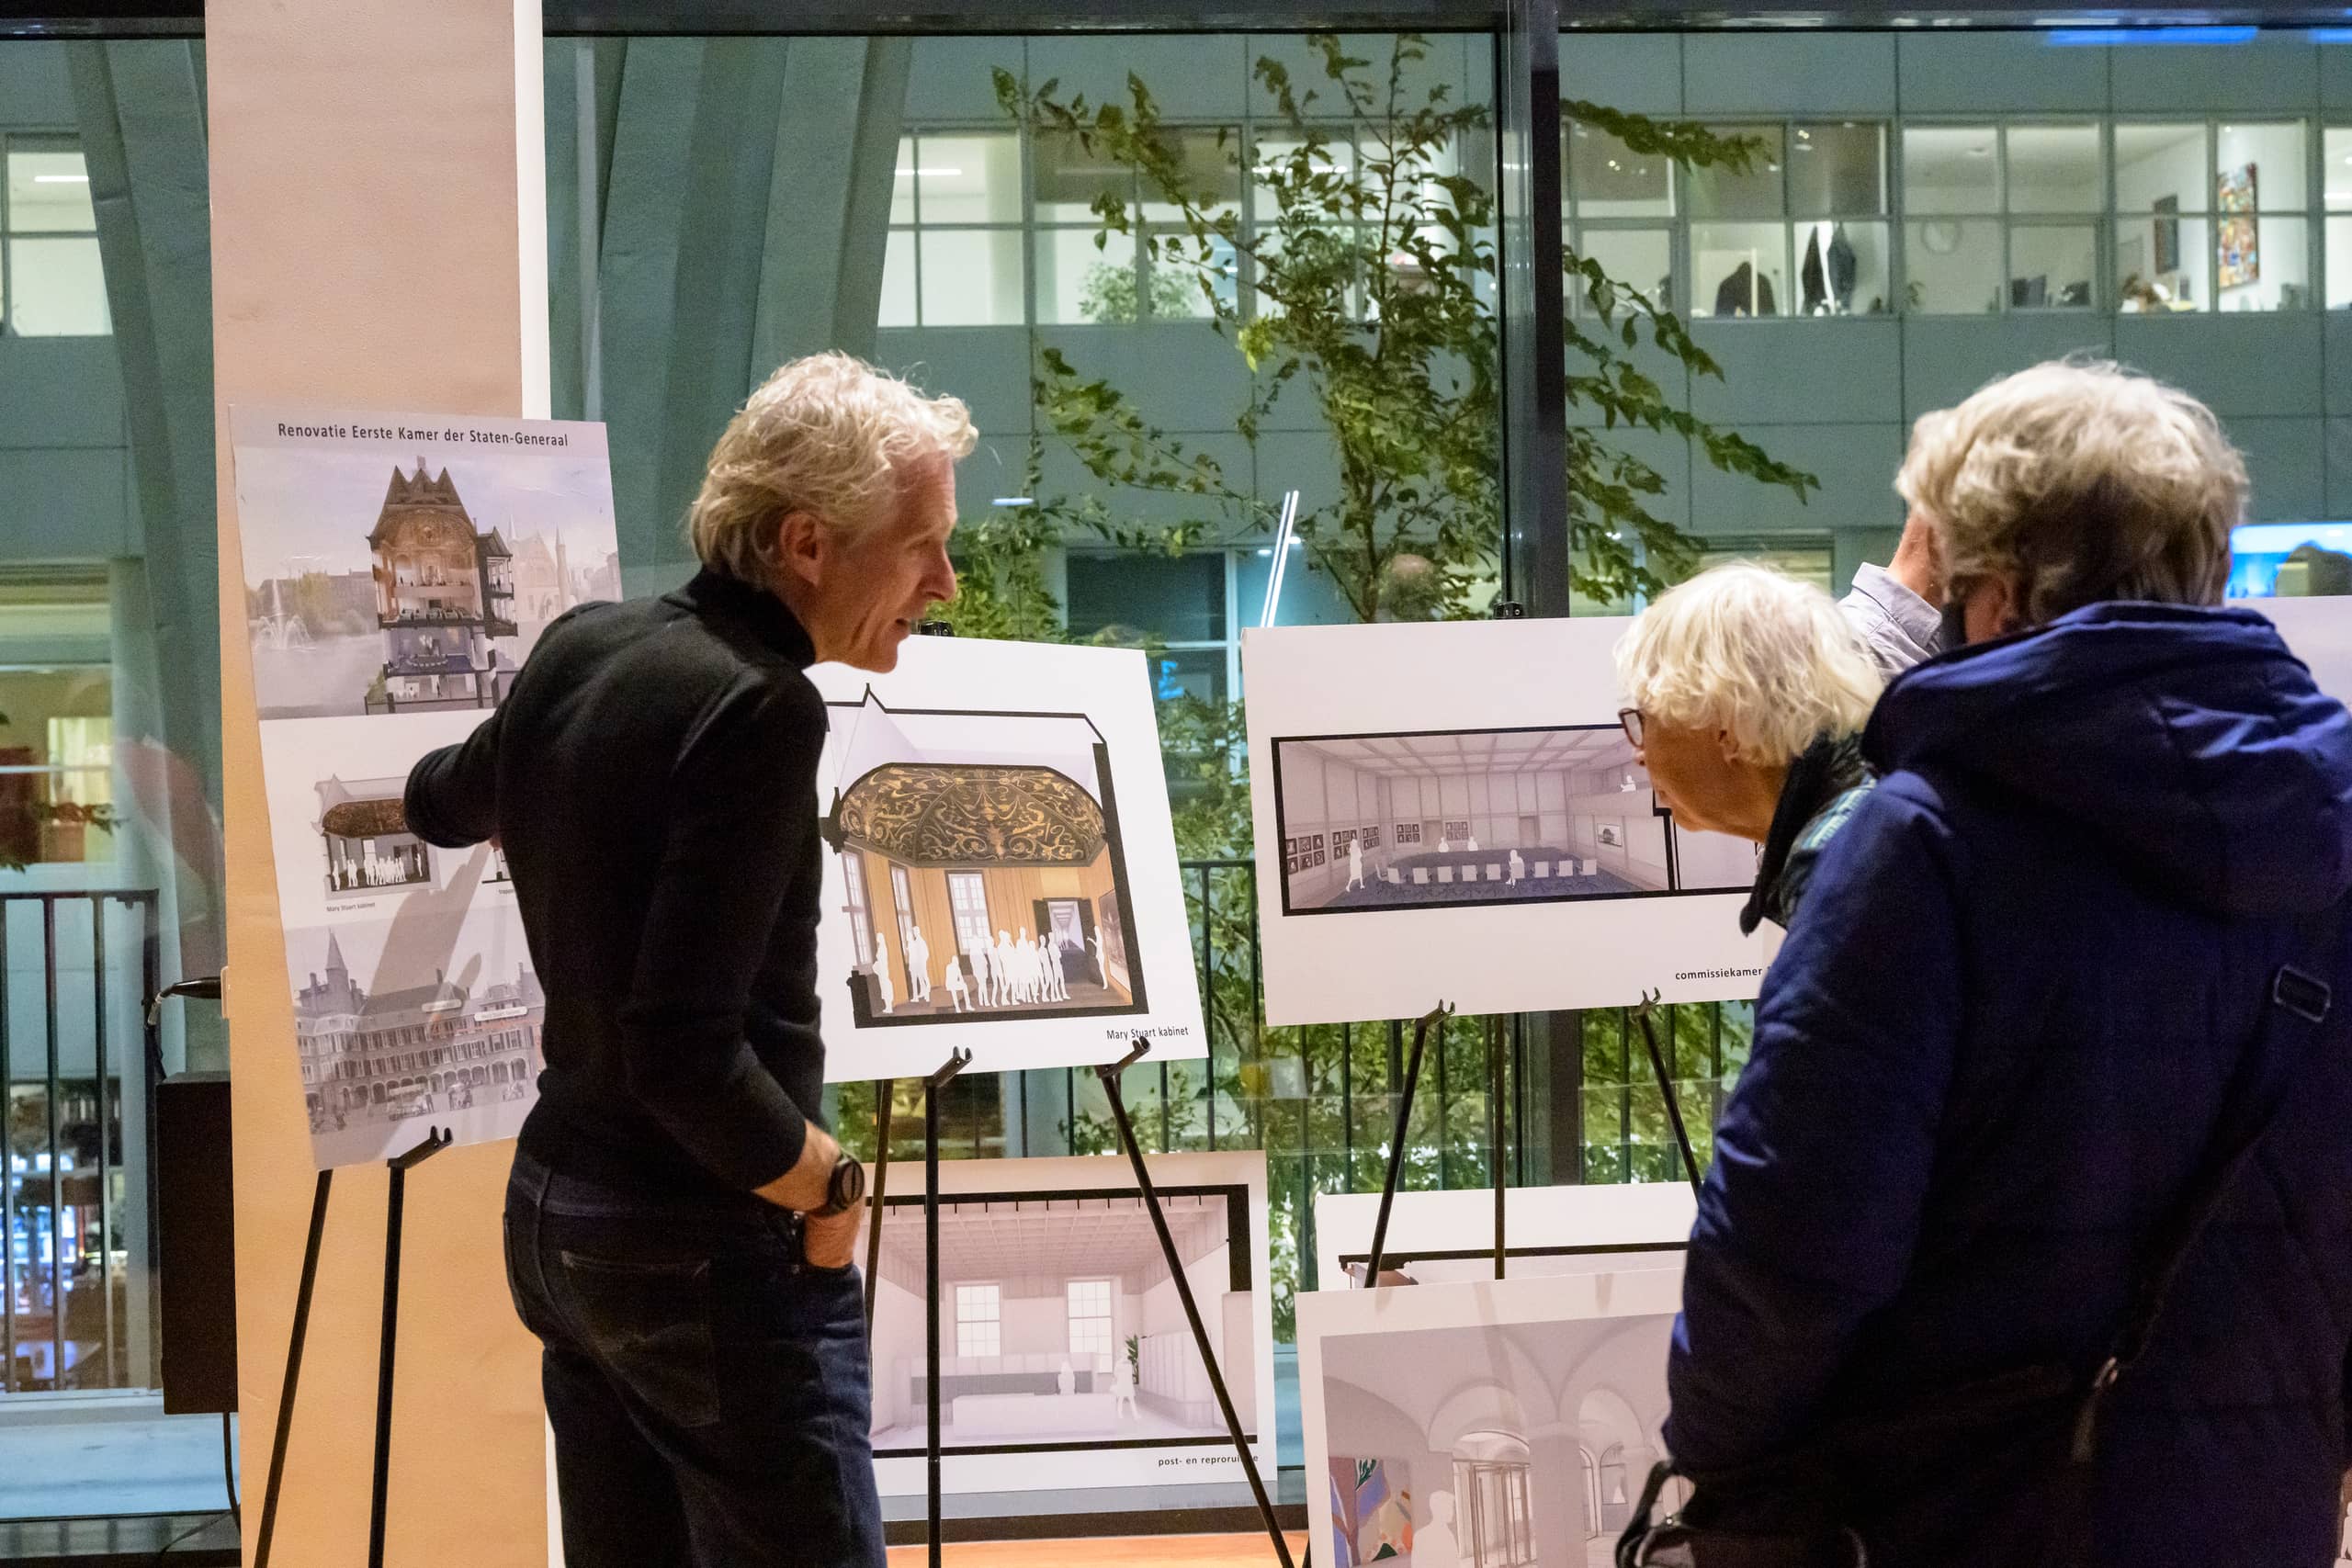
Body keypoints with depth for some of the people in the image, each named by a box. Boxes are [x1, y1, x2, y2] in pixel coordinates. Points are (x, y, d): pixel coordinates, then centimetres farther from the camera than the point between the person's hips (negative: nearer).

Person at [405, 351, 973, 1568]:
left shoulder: (581, 649, 5)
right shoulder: (760, 709, -20)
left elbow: (451, 802, 27)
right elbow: (686, 1052, -25)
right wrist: (828, 1191, -9)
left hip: (558, 1212, 9)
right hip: (709, 1251, -9)